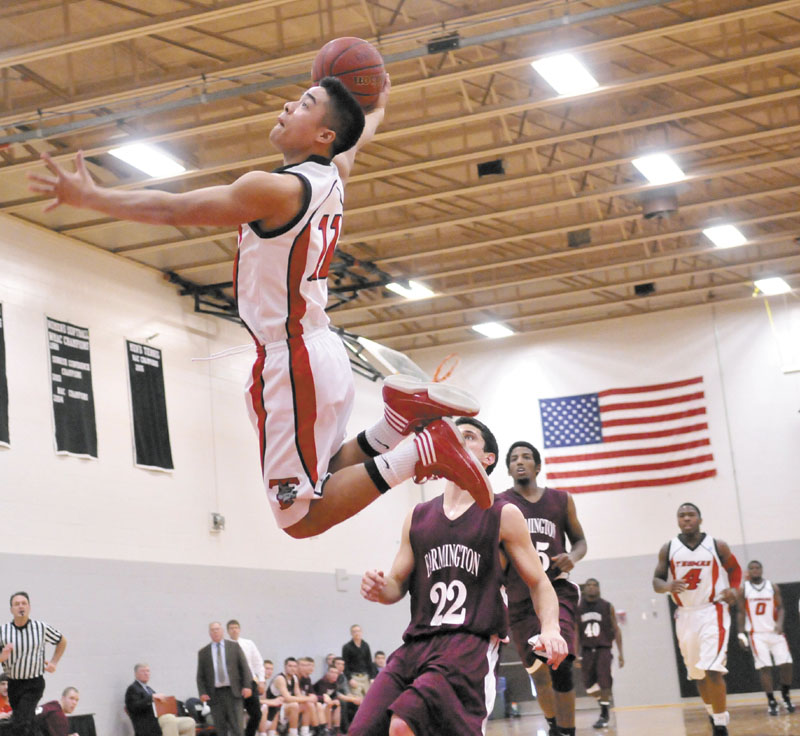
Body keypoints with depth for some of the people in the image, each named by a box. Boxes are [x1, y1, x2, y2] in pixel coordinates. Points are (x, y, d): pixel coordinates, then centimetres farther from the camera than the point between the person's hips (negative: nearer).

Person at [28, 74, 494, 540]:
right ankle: (406, 409, 4)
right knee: (320, 488, 19)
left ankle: (420, 453, -15)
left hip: (292, 362, -9)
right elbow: (358, 137, 32)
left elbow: (171, 209, -12)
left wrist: (90, 197, -2)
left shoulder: (275, 190, -16)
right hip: (322, 350, 9)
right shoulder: (332, 176, 8)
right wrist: (377, 107, 53)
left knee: (301, 518, -6)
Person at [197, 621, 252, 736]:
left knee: (237, 727, -7)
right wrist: (202, 693, -4)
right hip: (215, 695, 1)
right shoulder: (203, 653, 11)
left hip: (233, 692, -1)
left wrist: (247, 686, -6)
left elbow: (244, 667, 5)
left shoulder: (234, 646, 9)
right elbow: (200, 676, 11)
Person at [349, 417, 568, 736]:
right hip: (417, 642, 5)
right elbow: (397, 584, 20)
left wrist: (550, 629, -13)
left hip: (472, 645, -5)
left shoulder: (503, 515, 6)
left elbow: (539, 583, 7)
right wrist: (379, 589, -5)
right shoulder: (418, 517, 17)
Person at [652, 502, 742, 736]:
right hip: (685, 615, 4)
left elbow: (735, 569, 11)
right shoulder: (668, 549, 0)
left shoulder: (717, 546, -3)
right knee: (697, 673, 14)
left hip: (712, 612, -3)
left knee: (712, 670, -18)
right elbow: (656, 581, 3)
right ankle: (714, 715, 36)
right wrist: (668, 586, -19)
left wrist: (733, 588, -8)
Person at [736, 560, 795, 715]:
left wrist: (780, 624, -17)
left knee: (786, 664, -5)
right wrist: (741, 634, -3)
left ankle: (786, 697, 15)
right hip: (757, 634, -2)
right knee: (764, 667, -9)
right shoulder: (743, 590, 2)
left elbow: (780, 608, 2)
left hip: (775, 632, 2)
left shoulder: (773, 588, 6)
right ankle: (772, 702, -2)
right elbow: (740, 613, 4)